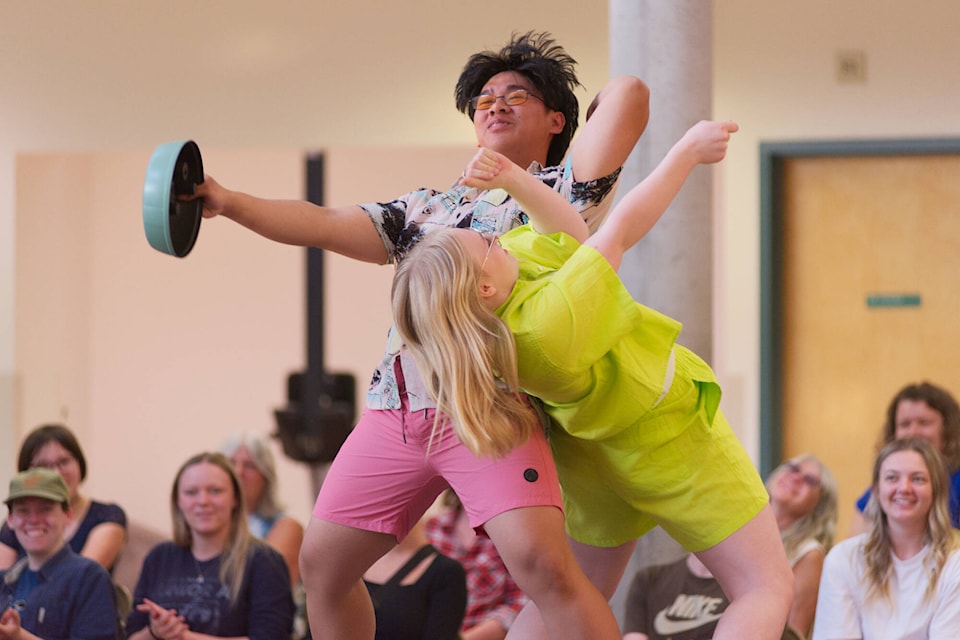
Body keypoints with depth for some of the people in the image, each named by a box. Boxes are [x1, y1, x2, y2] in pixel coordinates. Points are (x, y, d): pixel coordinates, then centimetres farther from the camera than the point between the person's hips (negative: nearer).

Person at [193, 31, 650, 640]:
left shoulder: (562, 190, 10)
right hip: (396, 412, 6)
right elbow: (326, 225, 14)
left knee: (541, 561, -25)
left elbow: (627, 94, -4)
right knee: (322, 562, 12)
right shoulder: (425, 208, 25)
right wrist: (230, 202, 1)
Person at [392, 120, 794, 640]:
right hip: (666, 437, -9)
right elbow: (624, 227, -30)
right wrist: (688, 150, -18)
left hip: (596, 456, 9)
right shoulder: (546, 325, -40)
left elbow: (572, 232, -4)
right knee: (766, 587, 0)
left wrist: (512, 179, -20)